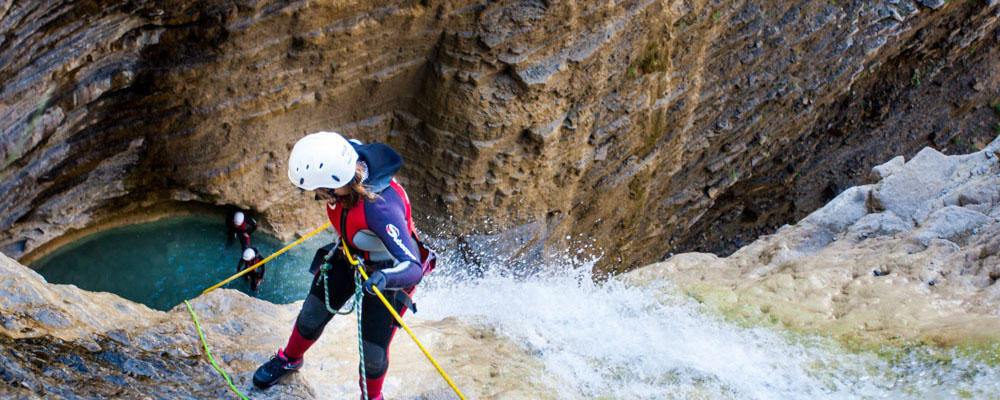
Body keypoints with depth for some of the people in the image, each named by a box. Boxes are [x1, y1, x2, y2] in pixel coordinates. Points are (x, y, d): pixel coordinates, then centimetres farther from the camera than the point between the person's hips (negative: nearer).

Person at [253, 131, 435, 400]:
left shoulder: (381, 208, -45)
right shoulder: (344, 158, -26)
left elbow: (413, 268, -45)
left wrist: (384, 278, -66)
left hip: (389, 270, -6)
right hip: (350, 255, 6)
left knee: (373, 355, -2)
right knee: (311, 318, 15)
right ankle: (289, 359, 47)